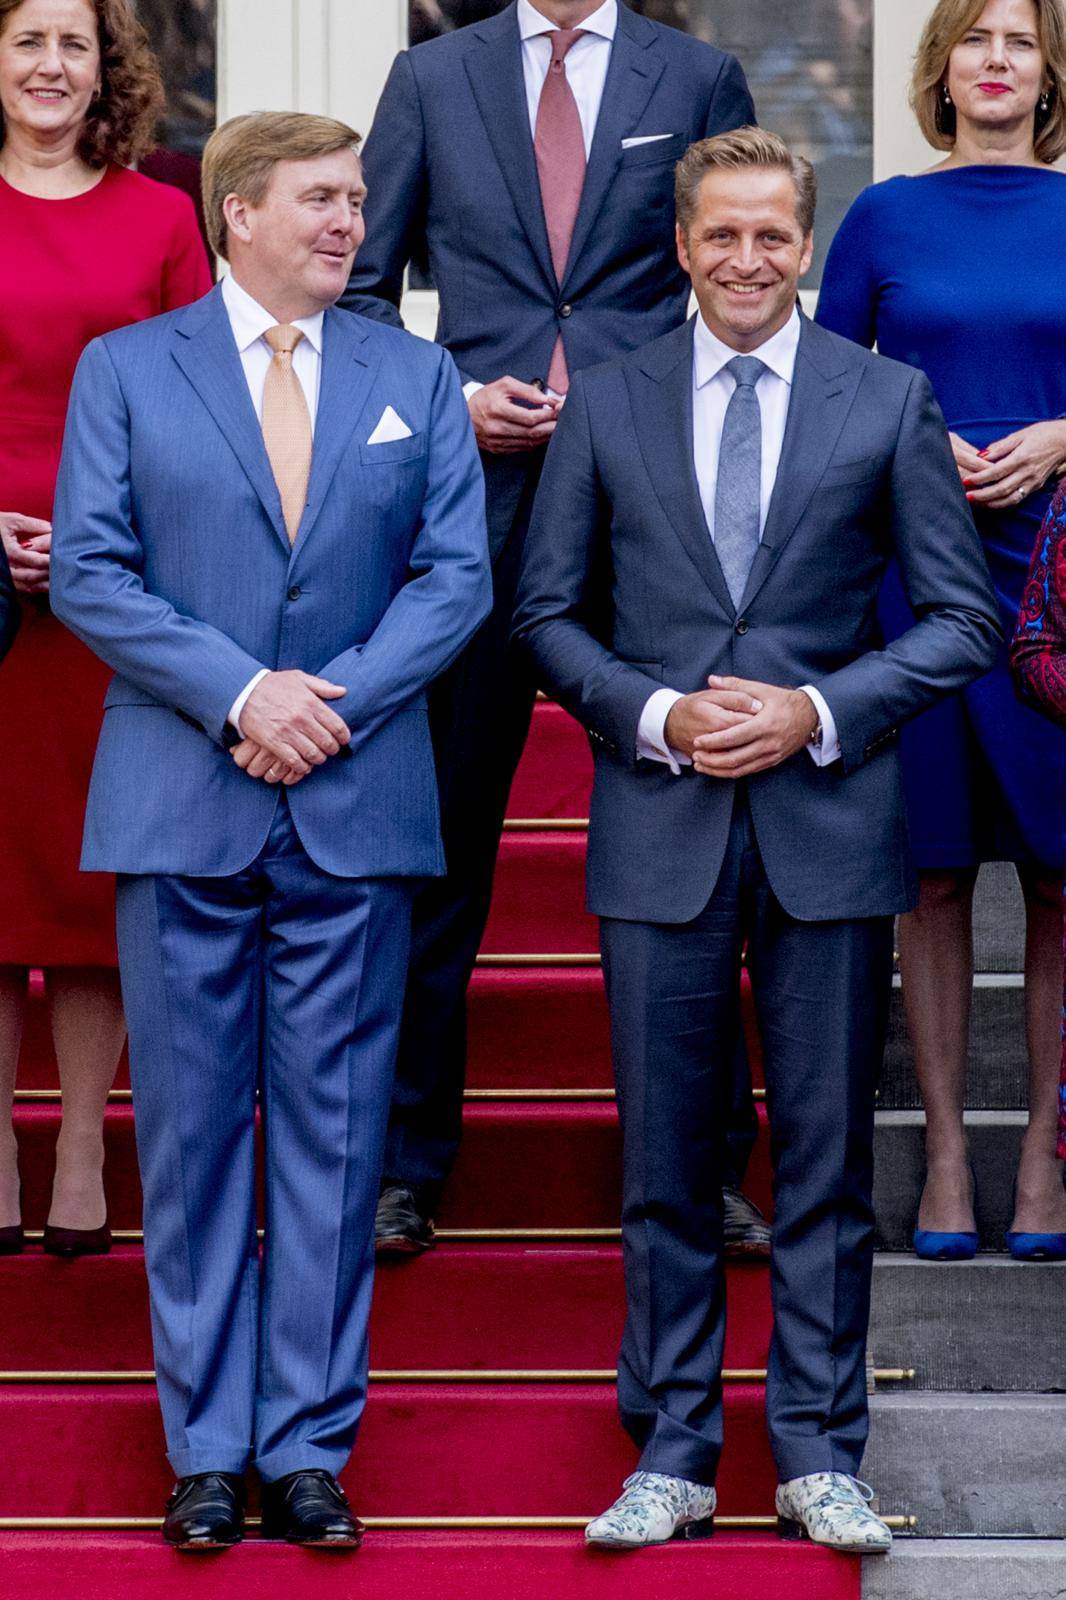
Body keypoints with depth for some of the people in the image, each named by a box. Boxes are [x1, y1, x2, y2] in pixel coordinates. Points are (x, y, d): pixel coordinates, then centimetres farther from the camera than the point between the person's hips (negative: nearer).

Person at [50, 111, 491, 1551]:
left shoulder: (417, 380, 11)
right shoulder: (125, 371, 5)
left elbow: (455, 577, 4)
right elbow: (88, 573, -3)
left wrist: (333, 704, -10)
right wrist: (241, 694, -13)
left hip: (357, 810, 1)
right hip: (181, 809, -1)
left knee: (335, 1132, 3)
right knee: (192, 1131, 3)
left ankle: (309, 1444, 10)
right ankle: (208, 1448, 11)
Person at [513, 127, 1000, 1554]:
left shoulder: (888, 402, 4)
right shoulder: (605, 406, 7)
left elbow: (962, 617, 3)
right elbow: (549, 611, 8)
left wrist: (818, 712, -10)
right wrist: (653, 714, -9)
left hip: (830, 823, 0)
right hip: (660, 830, 1)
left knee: (827, 1160, 4)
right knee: (665, 1165, 5)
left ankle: (818, 1456, 14)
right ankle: (673, 1456, 15)